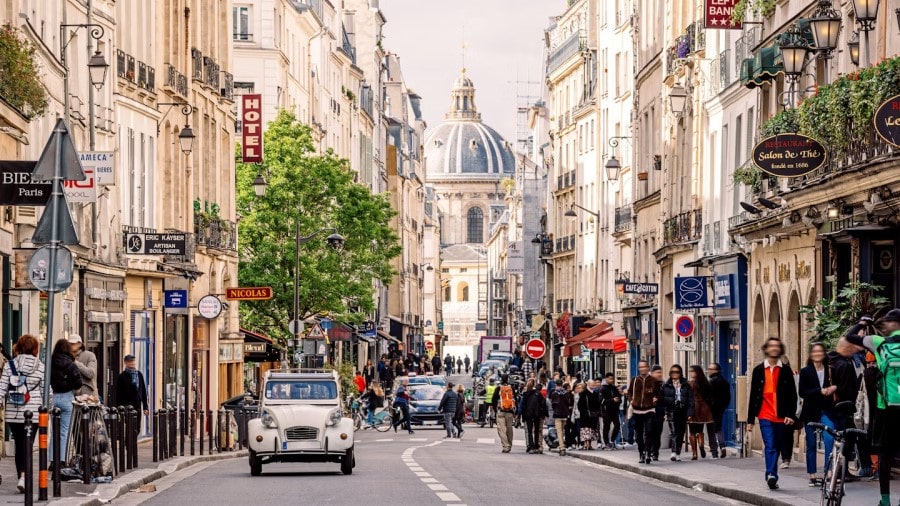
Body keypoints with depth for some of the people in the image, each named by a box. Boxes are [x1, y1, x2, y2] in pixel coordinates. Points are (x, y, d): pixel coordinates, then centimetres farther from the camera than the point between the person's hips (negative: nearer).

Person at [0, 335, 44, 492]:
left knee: (19, 444, 13)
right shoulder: (40, 367, -1)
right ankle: (23, 475, -20)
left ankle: (20, 476, 18)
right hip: (33, 412, -2)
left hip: (13, 413, 2)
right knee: (27, 444, -1)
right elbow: (46, 391, 2)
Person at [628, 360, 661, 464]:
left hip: (649, 410, -3)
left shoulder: (654, 381, 1)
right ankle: (642, 454, 18)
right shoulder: (635, 380, 8)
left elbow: (659, 393, 12)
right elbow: (629, 392, 22)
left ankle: (648, 453, -20)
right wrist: (631, 401, 5)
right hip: (637, 410, 3)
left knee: (649, 432, -16)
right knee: (639, 434, 8)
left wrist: (656, 399, -8)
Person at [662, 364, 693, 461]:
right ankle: (674, 452, -27)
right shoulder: (666, 386, 7)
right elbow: (662, 399, 4)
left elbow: (690, 400, 6)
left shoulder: (686, 386, 9)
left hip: (683, 412, 2)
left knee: (681, 432, 5)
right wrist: (663, 412, -5)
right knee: (673, 431, -17)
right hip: (671, 411, -2)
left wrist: (690, 413, -3)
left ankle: (678, 453, 14)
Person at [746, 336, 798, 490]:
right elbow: (753, 396, 7)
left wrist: (791, 414, -8)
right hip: (765, 416, -2)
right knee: (770, 447, -16)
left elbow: (792, 395, 4)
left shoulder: (786, 370, 5)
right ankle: (771, 475, -27)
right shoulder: (759, 370, 5)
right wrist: (750, 419, 6)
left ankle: (771, 477, 18)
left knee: (776, 448, 10)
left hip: (781, 418, 2)